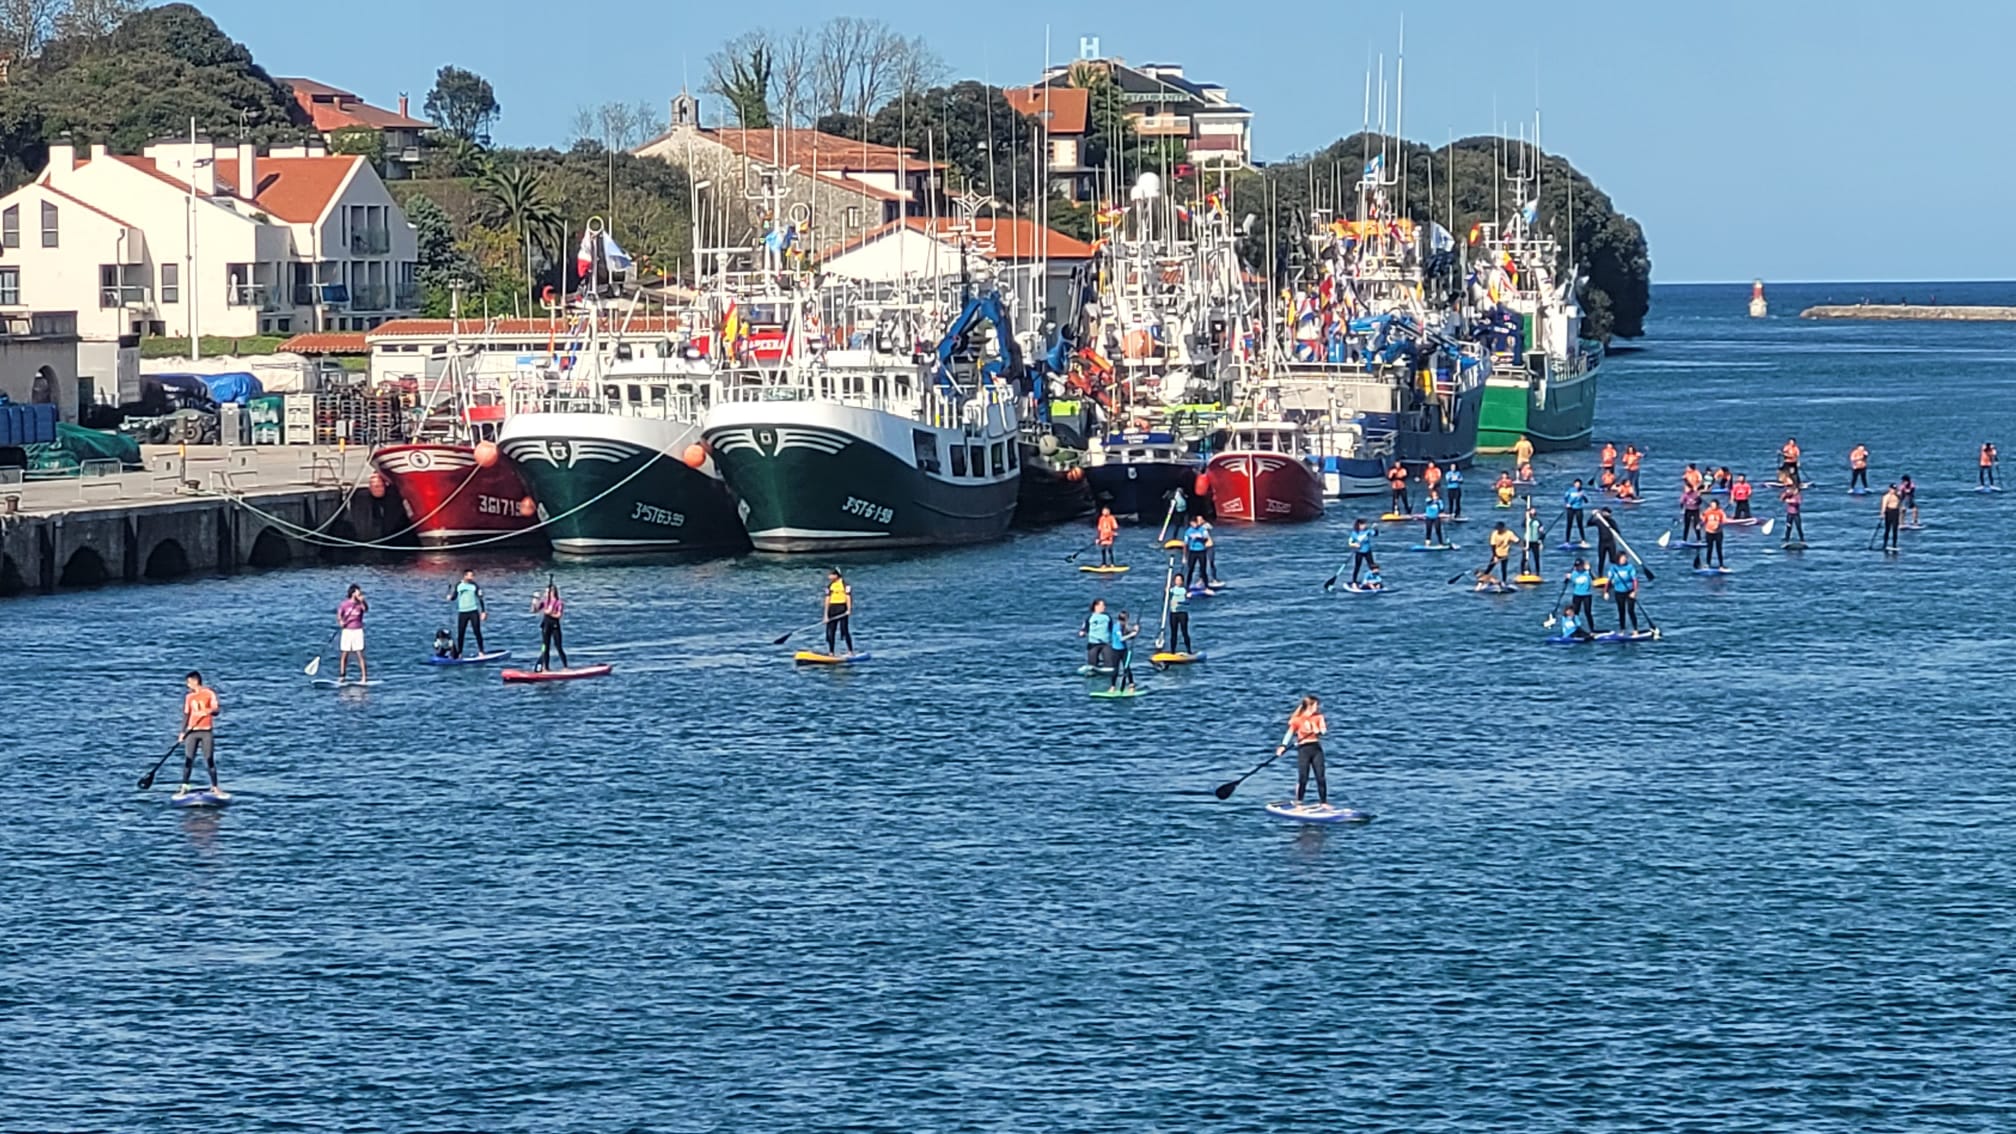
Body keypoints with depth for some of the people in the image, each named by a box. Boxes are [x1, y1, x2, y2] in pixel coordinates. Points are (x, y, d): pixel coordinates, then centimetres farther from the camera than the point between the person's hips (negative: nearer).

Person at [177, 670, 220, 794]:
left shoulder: (209, 693, -1)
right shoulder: (189, 696, 10)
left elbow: (216, 711, -4)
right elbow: (186, 714, 12)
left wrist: (207, 711, -26)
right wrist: (182, 732, 6)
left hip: (206, 731, -3)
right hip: (192, 731, 3)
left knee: (209, 760, -2)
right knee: (188, 759, -2)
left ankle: (214, 787, 4)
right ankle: (184, 786, 2)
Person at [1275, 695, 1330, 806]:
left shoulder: (1318, 717, 7)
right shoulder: (1297, 719, -2)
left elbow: (1323, 729, -7)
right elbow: (1290, 732, -3)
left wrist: (1320, 731, -30)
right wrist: (1283, 746, -14)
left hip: (1316, 748, 3)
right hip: (1303, 749, -3)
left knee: (1321, 777, 3)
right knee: (1303, 778, -3)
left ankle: (1324, 802, 12)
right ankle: (1298, 804, 7)